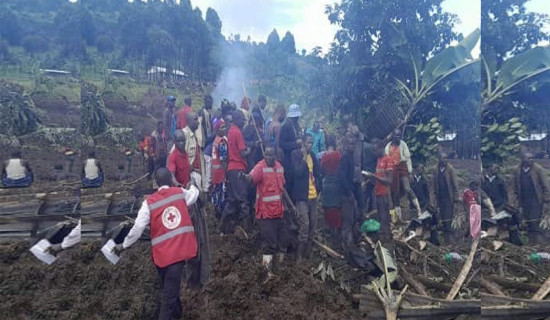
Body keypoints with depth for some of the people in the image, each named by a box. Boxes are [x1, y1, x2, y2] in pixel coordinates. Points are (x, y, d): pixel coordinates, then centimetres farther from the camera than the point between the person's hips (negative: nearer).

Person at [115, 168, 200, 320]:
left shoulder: (149, 202, -3)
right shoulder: (180, 192, 1)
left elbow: (138, 228, -6)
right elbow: (194, 194, 23)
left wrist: (124, 245, 8)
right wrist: (192, 185, 45)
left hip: (163, 252, 1)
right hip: (179, 249, -1)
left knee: (168, 288, 22)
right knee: (169, 293, 1)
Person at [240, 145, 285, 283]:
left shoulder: (280, 167, 6)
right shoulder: (260, 167, -13)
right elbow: (252, 178, -34)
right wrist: (245, 176, -57)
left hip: (278, 210, 6)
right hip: (265, 211, -6)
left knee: (278, 239, 17)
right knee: (268, 241, -4)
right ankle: (268, 271, 6)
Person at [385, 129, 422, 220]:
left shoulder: (403, 144, 3)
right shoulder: (388, 146, 10)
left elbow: (408, 157, 0)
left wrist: (410, 171, -7)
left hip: (402, 168, -3)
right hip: (392, 169, 3)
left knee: (407, 189, -18)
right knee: (395, 193, 4)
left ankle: (419, 210, -14)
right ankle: (399, 217, 12)